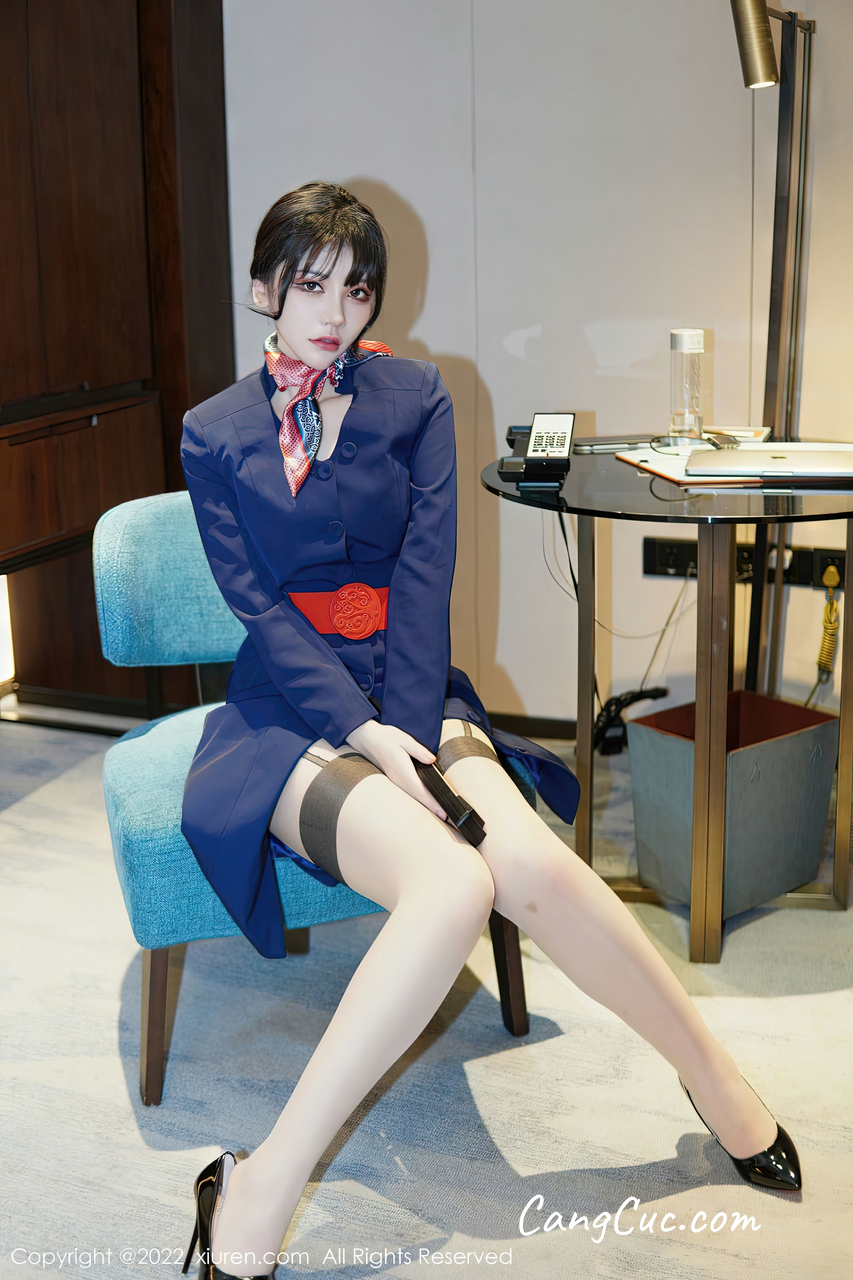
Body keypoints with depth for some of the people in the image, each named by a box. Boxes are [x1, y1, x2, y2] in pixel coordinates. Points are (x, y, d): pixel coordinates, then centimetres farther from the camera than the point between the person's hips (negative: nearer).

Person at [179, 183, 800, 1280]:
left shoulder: (414, 398, 9)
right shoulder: (215, 434, 7)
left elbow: (425, 571, -1)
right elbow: (258, 606, -4)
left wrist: (405, 730, -15)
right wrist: (362, 732, -19)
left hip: (409, 691, 2)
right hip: (288, 709, -2)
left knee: (533, 862, -30)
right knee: (451, 882, -32)